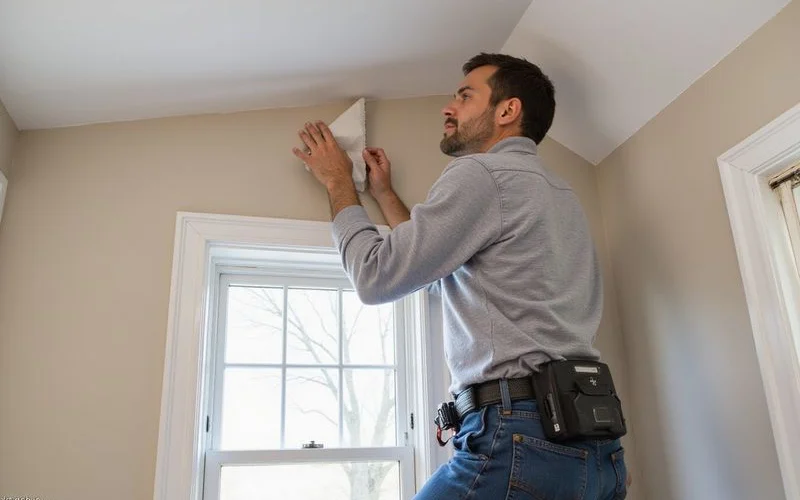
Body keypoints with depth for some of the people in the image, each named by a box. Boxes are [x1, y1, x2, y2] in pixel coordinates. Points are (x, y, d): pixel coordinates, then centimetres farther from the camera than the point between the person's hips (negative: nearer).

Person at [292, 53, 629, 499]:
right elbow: (446, 279, 27)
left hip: (522, 437, -9)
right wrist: (384, 194, 30)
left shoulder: (481, 173, -7)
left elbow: (376, 277, -5)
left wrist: (339, 181, 10)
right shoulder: (561, 195, 22)